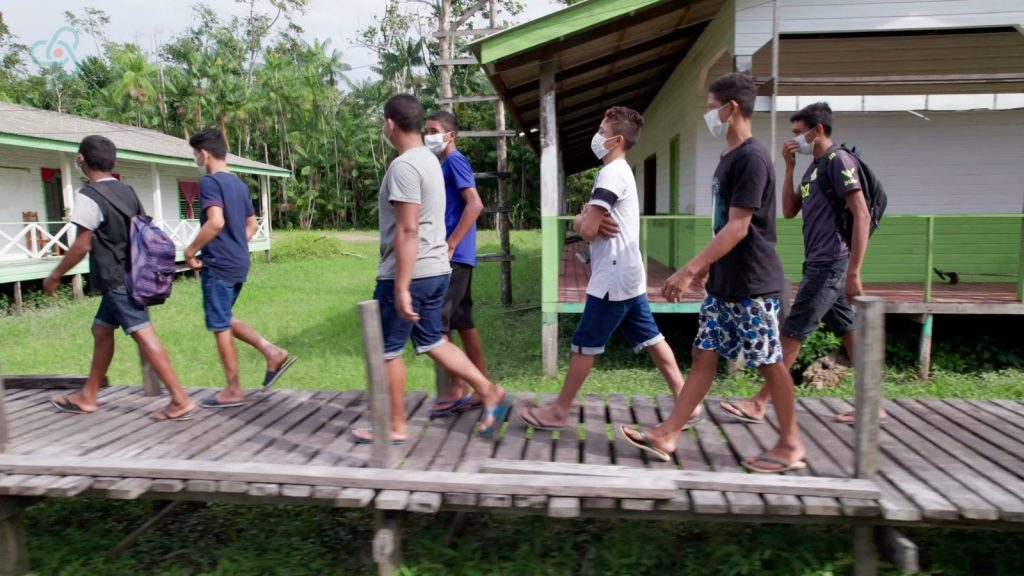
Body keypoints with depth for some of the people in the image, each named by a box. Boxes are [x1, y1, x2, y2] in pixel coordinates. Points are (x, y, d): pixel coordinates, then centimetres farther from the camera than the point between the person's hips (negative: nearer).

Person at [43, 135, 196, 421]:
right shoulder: (127, 191, 8)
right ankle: (88, 396, 31)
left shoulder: (89, 196, -14)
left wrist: (54, 276, -3)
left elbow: (82, 246, -15)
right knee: (101, 329, 19)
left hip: (116, 280, -9)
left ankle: (181, 401, -11)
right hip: (128, 275, 9)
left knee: (144, 335, -10)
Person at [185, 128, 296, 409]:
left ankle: (233, 390, 11)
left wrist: (191, 250, -15)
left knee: (220, 327, 2)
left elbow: (215, 222, -26)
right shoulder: (238, 183, 13)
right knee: (225, 320, 21)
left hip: (218, 265, -8)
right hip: (238, 263, 8)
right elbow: (252, 225, 20)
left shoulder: (209, 182, -13)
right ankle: (273, 352, 10)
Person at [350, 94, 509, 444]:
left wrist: (401, 287, -22)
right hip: (435, 270, 9)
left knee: (387, 350, 5)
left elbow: (408, 231, -23)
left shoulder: (403, 166, -17)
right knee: (432, 341, 18)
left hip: (410, 274, -9)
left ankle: (395, 427, 17)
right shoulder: (429, 160, 13)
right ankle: (489, 392, 15)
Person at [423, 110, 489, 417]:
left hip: (454, 256, -10)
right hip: (457, 256, 10)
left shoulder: (455, 160, -9)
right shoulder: (446, 165, 19)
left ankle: (457, 388, 0)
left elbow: (475, 205, -20)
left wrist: (449, 246, -21)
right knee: (463, 322, 11)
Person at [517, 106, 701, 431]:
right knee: (651, 340, 11)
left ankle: (559, 412, 10)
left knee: (584, 343, -1)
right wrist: (585, 218, -7)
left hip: (613, 278, -10)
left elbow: (587, 230, -20)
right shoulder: (618, 171, 17)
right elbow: (582, 220, 16)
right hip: (626, 275, 10)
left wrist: (587, 221, 2)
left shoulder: (612, 173, -16)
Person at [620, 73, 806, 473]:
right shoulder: (729, 157, 13)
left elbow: (738, 228, -23)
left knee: (769, 363, 3)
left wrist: (690, 269, -25)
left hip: (752, 284, -9)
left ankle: (791, 446, 19)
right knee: (704, 355, 9)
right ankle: (667, 436, 13)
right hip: (724, 284, 9)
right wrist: (706, 266, 22)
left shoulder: (752, 158, -17)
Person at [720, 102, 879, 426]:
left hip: (829, 265, -9)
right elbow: (789, 211, 16)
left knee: (792, 333, -7)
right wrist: (789, 168, 6)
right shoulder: (814, 167, 16)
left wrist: (854, 272, -23)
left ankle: (758, 405, -1)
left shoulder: (838, 160, -11)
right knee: (848, 333, 11)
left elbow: (862, 216, -18)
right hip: (822, 264, 9)